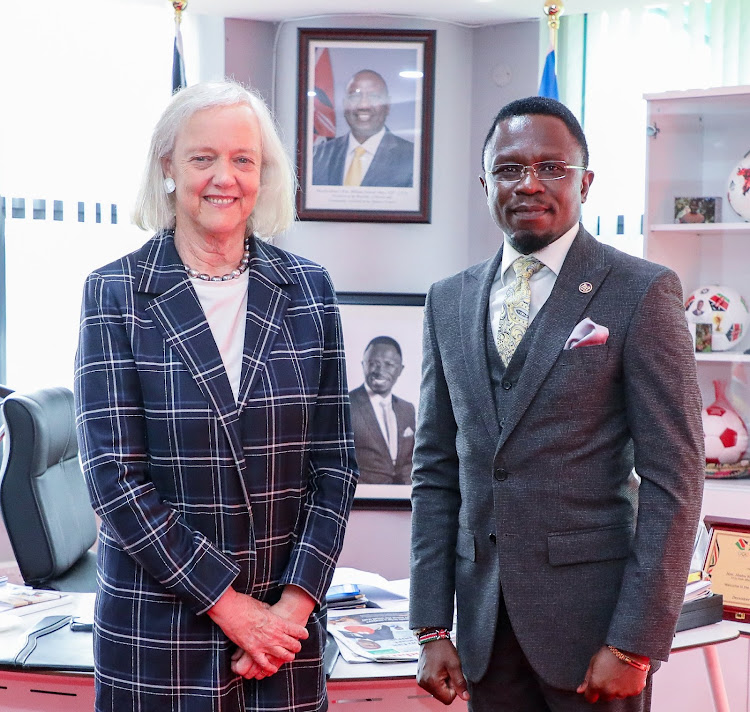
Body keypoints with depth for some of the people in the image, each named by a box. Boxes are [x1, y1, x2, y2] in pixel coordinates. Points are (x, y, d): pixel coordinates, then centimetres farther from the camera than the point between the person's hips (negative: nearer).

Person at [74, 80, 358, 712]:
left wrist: (296, 601, -8)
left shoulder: (308, 289, 3)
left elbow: (335, 463, 2)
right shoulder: (114, 293, -4)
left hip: (287, 620, 2)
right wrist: (229, 603, -13)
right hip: (158, 628, -2)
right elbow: (114, 476, -10)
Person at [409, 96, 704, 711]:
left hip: (592, 615, -4)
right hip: (487, 624, 4)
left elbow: (672, 479, -9)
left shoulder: (642, 292, -6)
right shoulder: (449, 301, 8)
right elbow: (437, 472, 9)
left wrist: (634, 644, -13)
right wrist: (433, 629, 4)